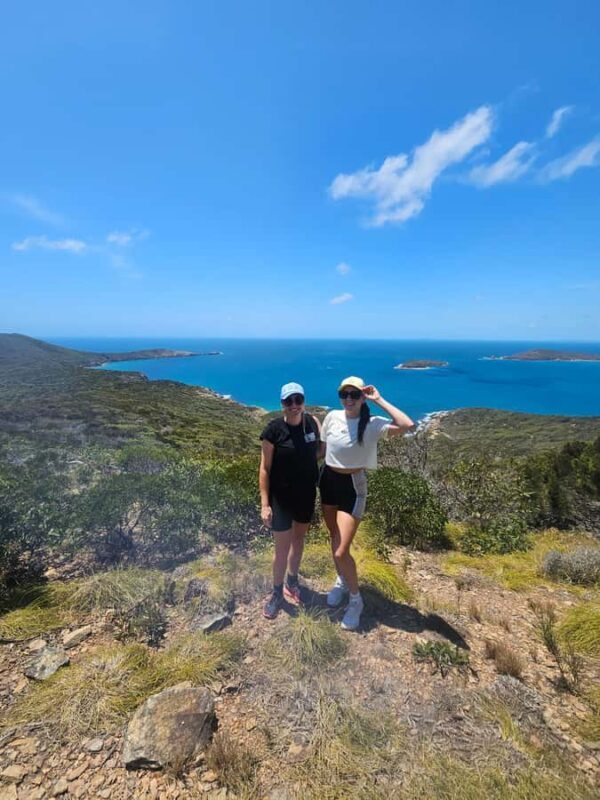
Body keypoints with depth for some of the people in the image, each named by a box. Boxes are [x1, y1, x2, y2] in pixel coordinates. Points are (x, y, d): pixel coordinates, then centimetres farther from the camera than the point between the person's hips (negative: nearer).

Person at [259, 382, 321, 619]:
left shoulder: (312, 422, -6)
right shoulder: (274, 429, -18)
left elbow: (320, 450, 12)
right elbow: (265, 469, -12)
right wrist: (264, 504, -14)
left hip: (307, 493, 4)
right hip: (281, 497, -4)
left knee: (299, 539, 22)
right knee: (282, 549, 7)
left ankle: (292, 580, 47)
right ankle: (277, 592, 33)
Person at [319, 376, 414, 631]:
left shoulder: (372, 424, -16)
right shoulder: (332, 417, -5)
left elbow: (407, 425, -32)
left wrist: (379, 400, -24)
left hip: (353, 486, -4)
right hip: (328, 481, 4)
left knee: (341, 551, -4)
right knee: (334, 539, 21)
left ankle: (356, 600, 24)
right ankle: (341, 582, 49)